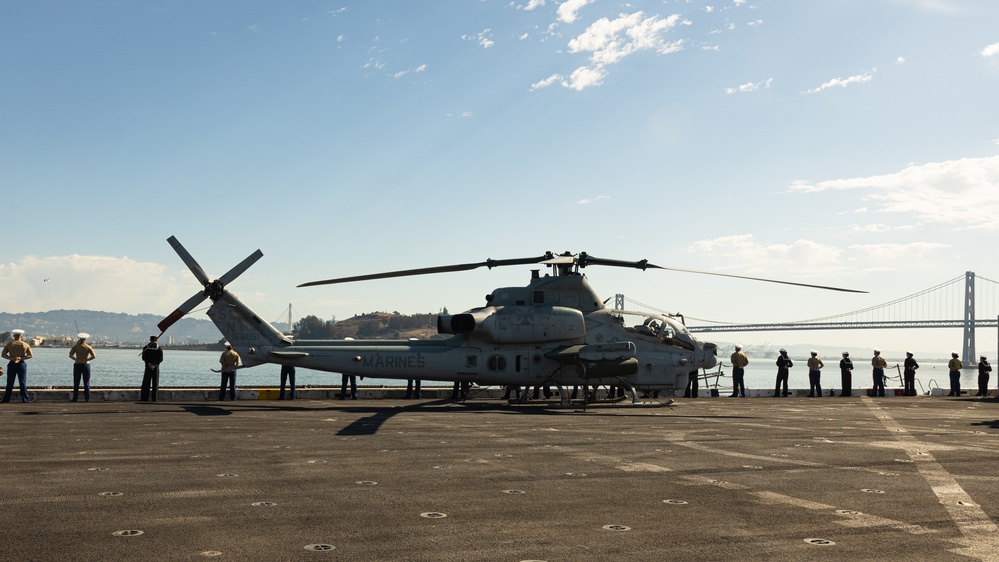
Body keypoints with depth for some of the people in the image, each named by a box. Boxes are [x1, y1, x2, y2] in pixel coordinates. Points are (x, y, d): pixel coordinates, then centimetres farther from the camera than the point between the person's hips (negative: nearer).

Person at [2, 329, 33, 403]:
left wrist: (11, 358, -12)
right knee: (23, 384, 2)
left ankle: (6, 401, 7)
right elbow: (30, 355, -2)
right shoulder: (25, 345, -2)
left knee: (9, 384, 6)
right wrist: (21, 358, -8)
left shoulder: (9, 344, 0)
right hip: (21, 365, 0)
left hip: (11, 364, 0)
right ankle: (25, 400, 1)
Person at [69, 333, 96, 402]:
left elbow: (70, 355, -10)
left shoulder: (75, 346, 1)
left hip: (77, 365, 0)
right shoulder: (88, 347, -1)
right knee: (86, 383, 4)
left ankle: (75, 398, 3)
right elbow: (94, 356, -9)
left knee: (76, 383, 6)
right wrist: (86, 360, -5)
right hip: (86, 365, 0)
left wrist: (76, 359, -11)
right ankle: (87, 398, 1)